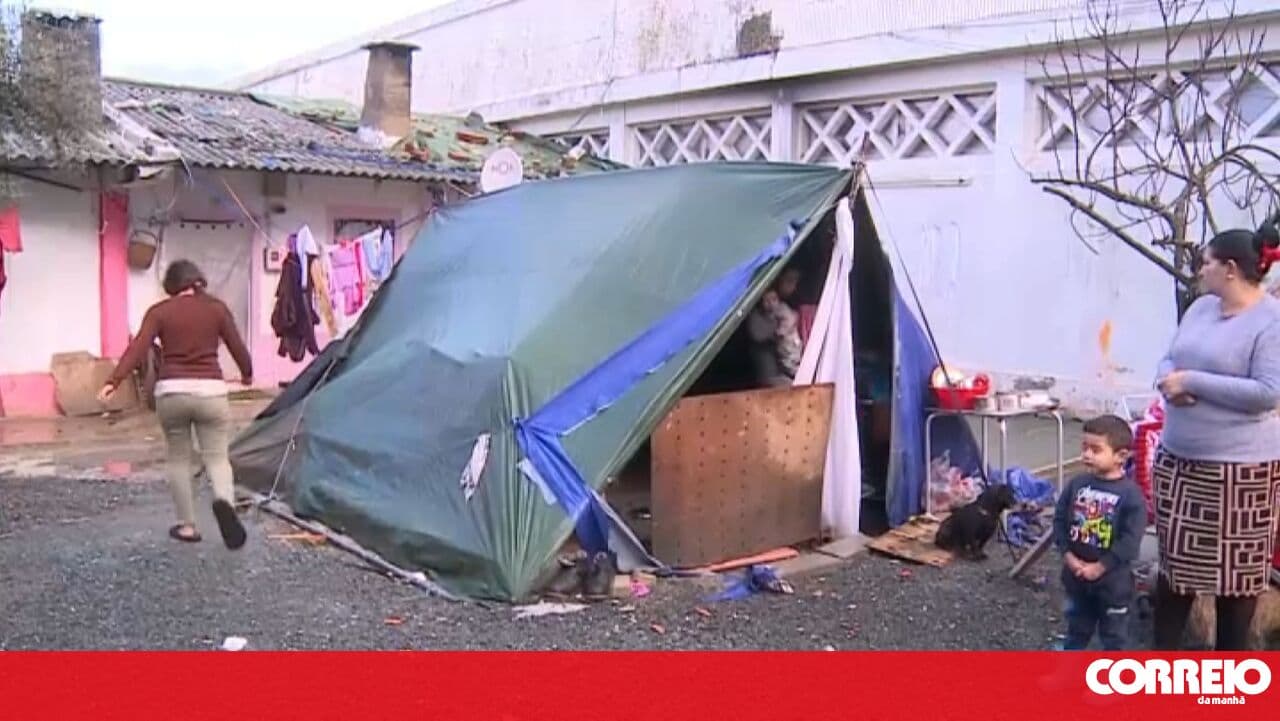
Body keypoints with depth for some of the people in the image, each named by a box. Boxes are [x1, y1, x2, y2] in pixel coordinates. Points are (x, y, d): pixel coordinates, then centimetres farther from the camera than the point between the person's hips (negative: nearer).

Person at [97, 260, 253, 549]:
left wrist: (113, 381, -16)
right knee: (217, 457, 5)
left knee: (177, 458, 17)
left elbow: (138, 349, -10)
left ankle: (187, 525, 17)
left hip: (171, 392, 0)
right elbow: (237, 347, 10)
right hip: (210, 391, 0)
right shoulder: (216, 307, 5)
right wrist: (247, 374, 28)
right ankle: (224, 501, -26)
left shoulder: (159, 311, 3)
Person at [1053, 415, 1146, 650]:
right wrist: (1067, 555, -11)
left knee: (1114, 632, 13)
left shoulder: (1131, 493, -17)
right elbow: (1060, 521, 0)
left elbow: (1130, 539, -19)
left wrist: (1100, 566, -19)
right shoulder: (1076, 485, -5)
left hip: (1113, 577, -4)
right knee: (1077, 624, 23)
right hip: (1076, 573, 4)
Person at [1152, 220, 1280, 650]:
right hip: (1178, 458, 8)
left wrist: (1193, 381, -20)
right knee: (1176, 558, 15)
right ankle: (1164, 653, 28)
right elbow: (1170, 360, 14)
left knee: (1236, 566, 5)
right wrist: (1168, 381, -10)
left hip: (1239, 466, -8)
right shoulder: (1202, 308, 8)